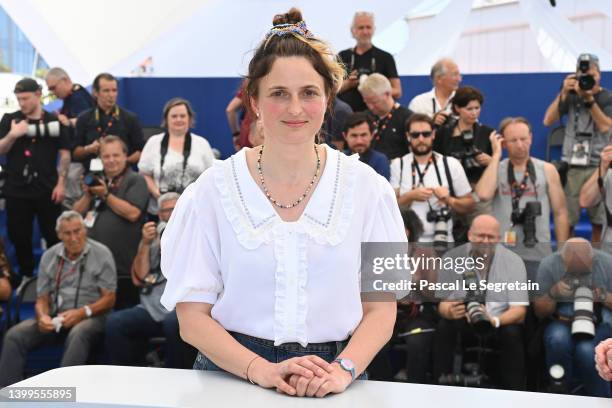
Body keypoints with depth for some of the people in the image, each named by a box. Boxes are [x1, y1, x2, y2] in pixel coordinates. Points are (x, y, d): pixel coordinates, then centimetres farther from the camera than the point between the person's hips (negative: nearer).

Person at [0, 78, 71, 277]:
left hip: (47, 190, -1)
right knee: (19, 236, 6)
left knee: (53, 235, 4)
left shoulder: (54, 121, 3)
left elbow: (65, 153, 3)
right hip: (16, 190, 1)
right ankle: (26, 276, 21)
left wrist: (61, 183, -4)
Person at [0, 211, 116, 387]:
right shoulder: (49, 256, 12)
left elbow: (109, 299, -2)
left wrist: (82, 312, -18)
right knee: (14, 335, -21)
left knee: (78, 335, -39)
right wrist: (42, 316, -11)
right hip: (55, 318, 4)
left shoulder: (101, 254, 1)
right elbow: (42, 298, 13)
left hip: (89, 318, -4)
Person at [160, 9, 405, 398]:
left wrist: (343, 369, -12)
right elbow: (193, 316, 0)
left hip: (331, 384, 1)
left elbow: (381, 310, 6)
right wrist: (262, 370, -14)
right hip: (233, 376, 0)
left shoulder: (366, 187, 4)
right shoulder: (214, 188, 1)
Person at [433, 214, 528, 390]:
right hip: (462, 322, 1)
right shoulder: (452, 258, -6)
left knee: (512, 333, -31)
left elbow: (519, 311, -14)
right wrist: (450, 311, -29)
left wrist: (495, 321, -36)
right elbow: (443, 303, -2)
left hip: (502, 322, 0)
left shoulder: (513, 261, -9)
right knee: (444, 327, -29)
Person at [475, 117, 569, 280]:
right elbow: (483, 194, -17)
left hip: (538, 255, 0)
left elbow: (560, 213, 6)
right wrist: (496, 155, -9)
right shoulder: (496, 169, 5)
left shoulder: (547, 170, 4)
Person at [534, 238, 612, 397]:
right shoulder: (549, 264, -6)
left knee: (587, 350, -33)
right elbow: (539, 312, -2)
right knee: (558, 339, -34)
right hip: (562, 323, 1)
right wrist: (552, 294, -21)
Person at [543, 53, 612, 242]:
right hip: (571, 165, 1)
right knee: (565, 218, -4)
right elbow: (548, 121, -2)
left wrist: (589, 99, -17)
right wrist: (563, 93, -10)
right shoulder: (571, 95, 9)